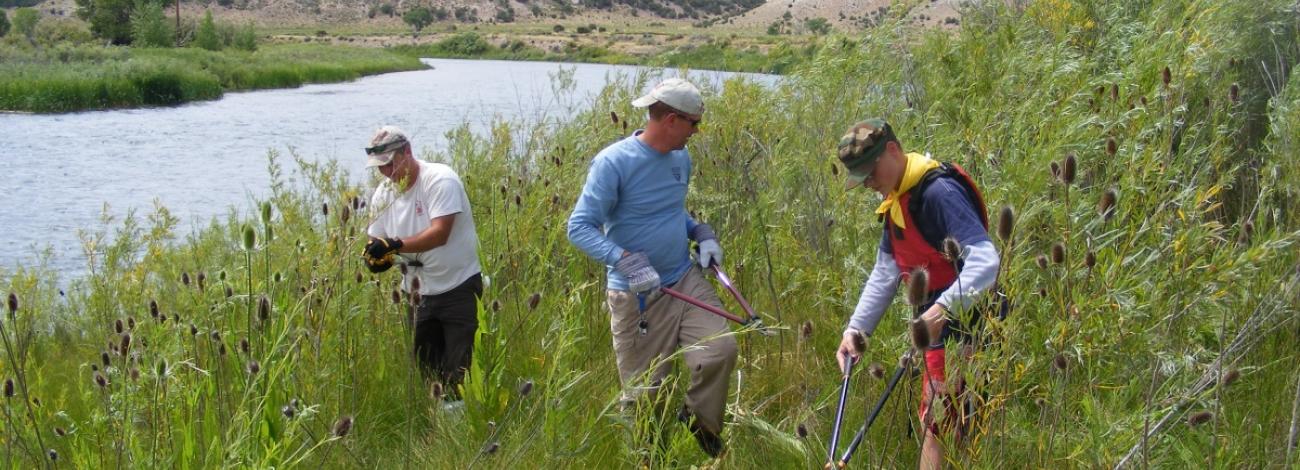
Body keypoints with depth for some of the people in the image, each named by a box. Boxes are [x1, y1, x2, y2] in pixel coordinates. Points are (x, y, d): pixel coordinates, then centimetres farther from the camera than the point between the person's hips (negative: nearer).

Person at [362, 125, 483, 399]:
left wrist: (395, 245, -38)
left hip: (458, 288, -6)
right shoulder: (383, 195, 4)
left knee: (459, 372, -6)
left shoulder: (440, 179, -17)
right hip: (418, 292, 7)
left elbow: (440, 233, -28)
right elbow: (376, 239, 5)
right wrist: (375, 256, -20)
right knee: (425, 369, 13)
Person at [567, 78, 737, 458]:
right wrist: (626, 260, -31)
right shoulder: (614, 162, -17)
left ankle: (702, 422, 15)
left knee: (721, 349, -12)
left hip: (685, 279, 6)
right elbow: (579, 227, -18)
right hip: (636, 294, -5)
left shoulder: (682, 158, 5)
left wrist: (701, 233, 4)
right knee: (643, 392, 4)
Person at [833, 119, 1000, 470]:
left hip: (964, 324, -10)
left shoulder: (939, 191, -21)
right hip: (939, 324, 10)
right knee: (956, 425, 16)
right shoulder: (896, 202, 10)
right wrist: (855, 328, 8)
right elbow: (884, 274, 16)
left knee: (937, 422, -7)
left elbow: (986, 262, -31)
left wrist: (941, 310, -41)